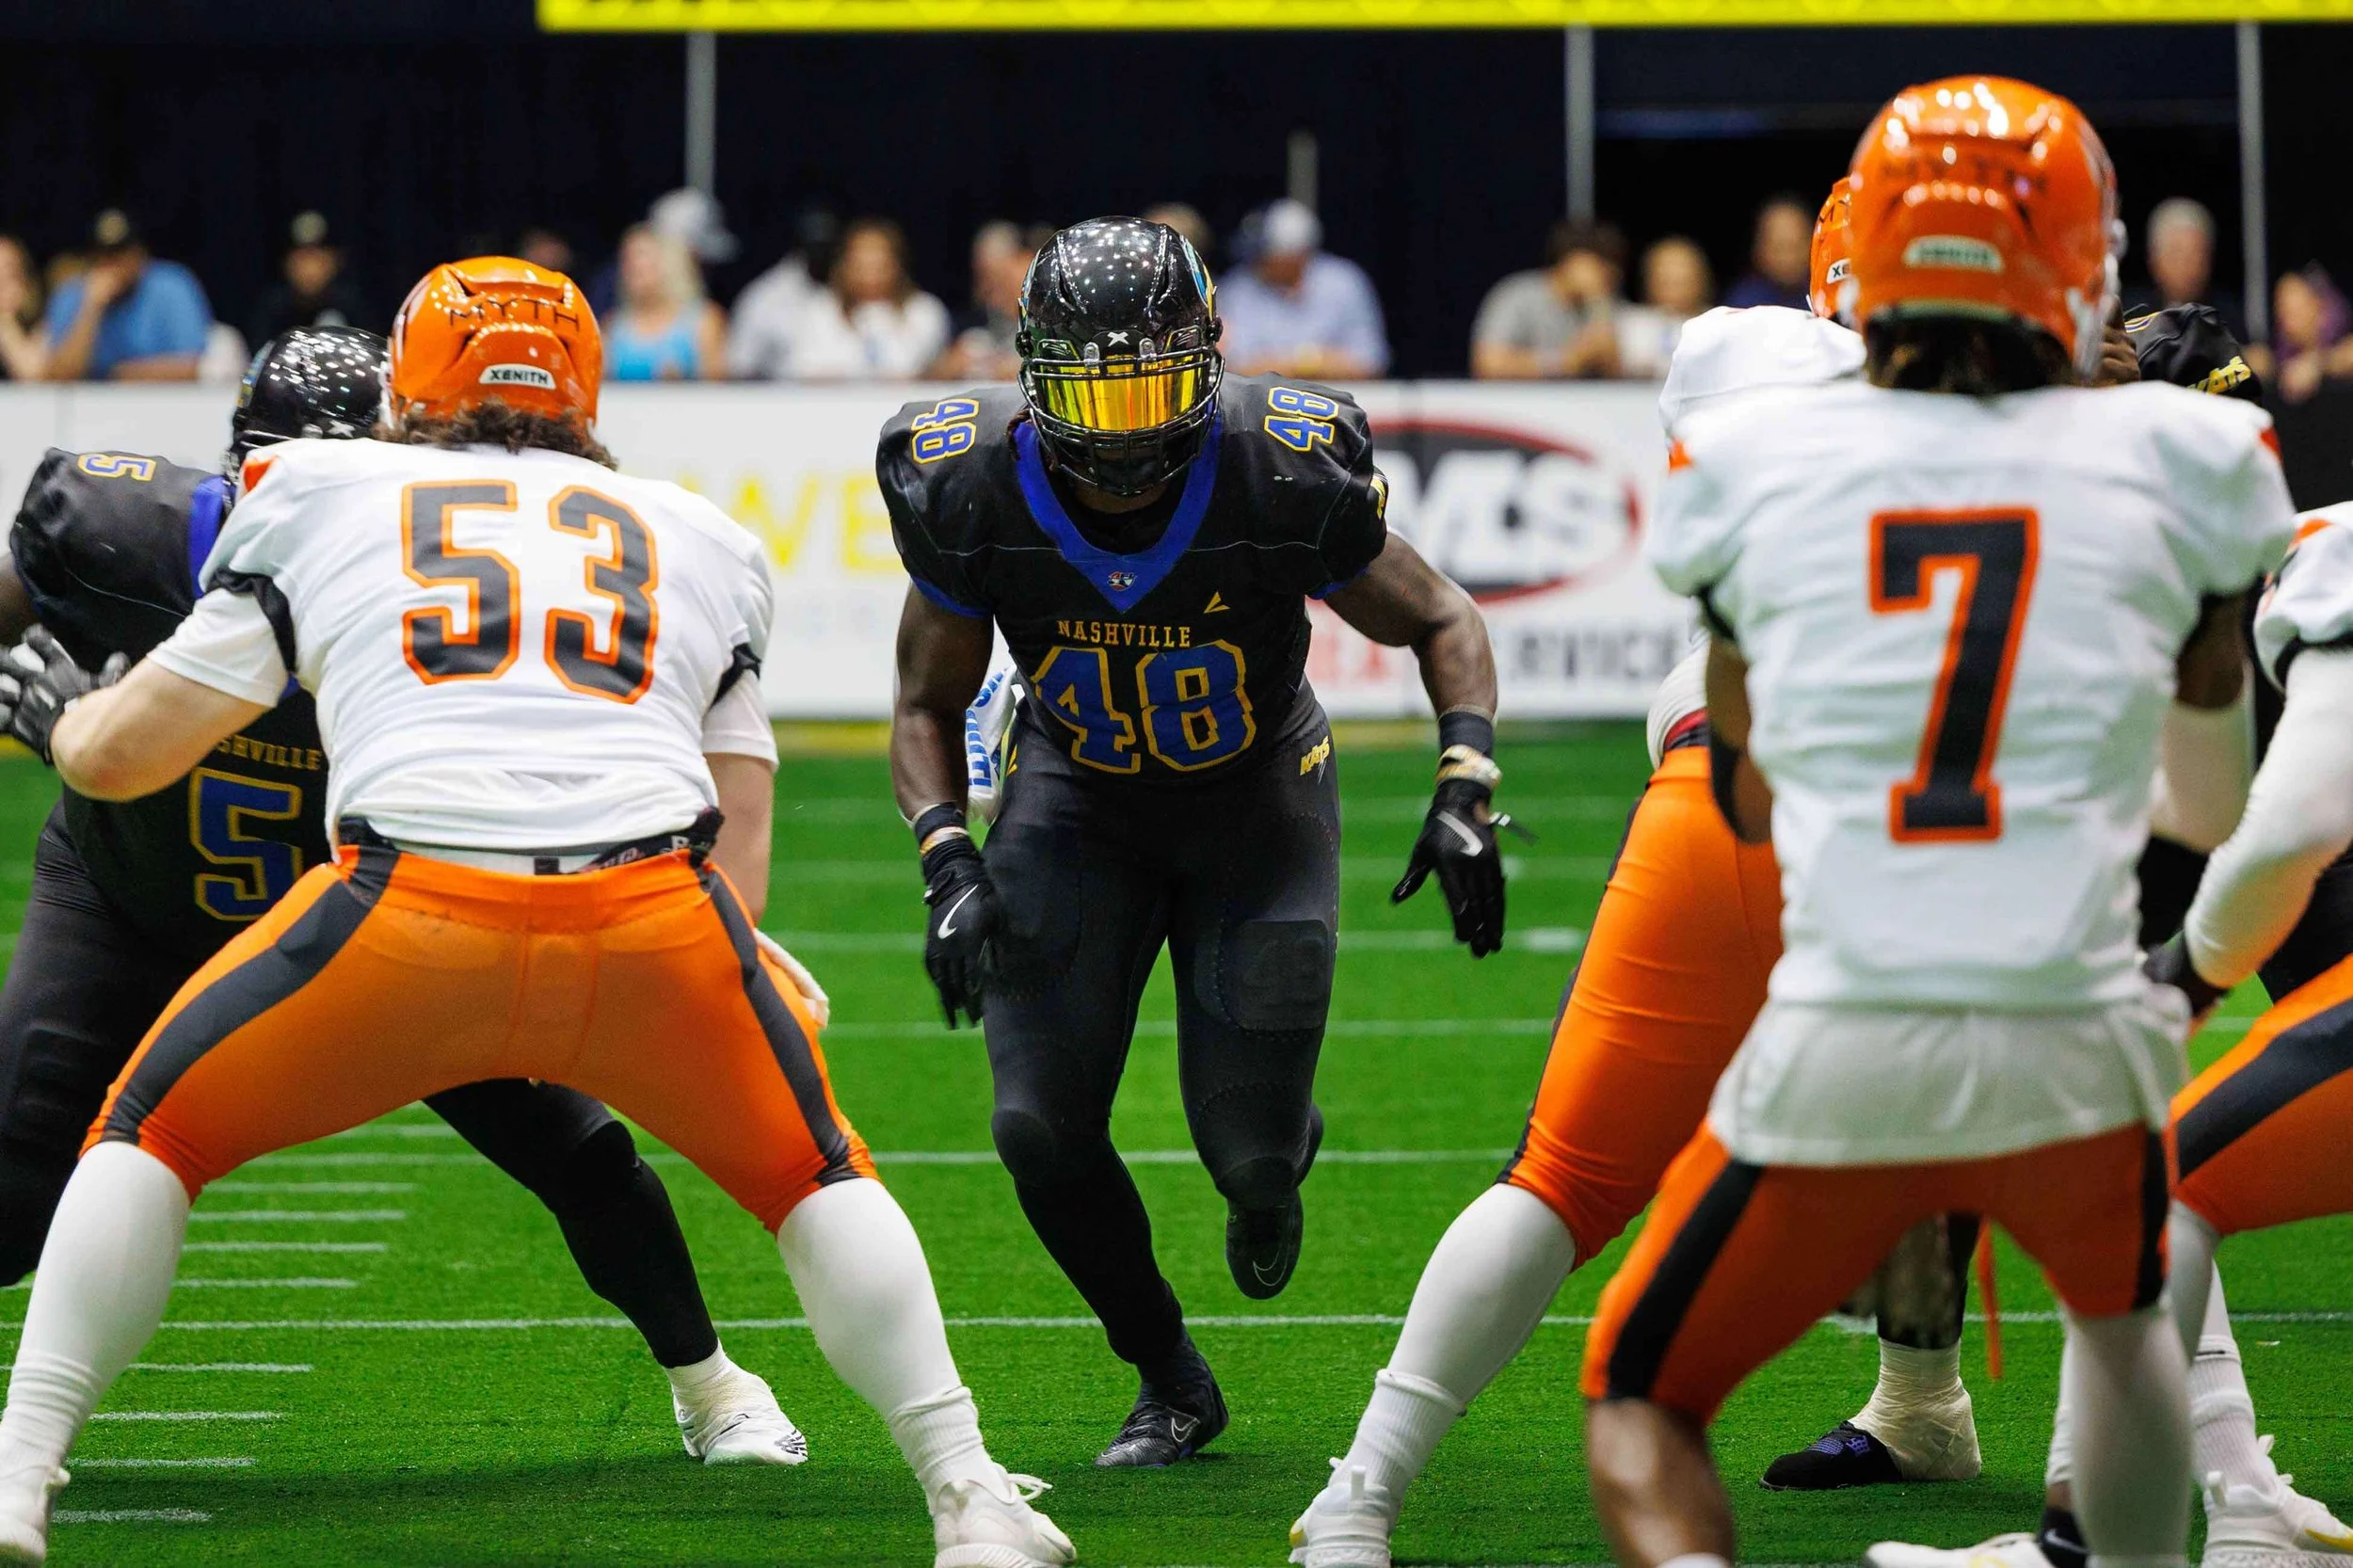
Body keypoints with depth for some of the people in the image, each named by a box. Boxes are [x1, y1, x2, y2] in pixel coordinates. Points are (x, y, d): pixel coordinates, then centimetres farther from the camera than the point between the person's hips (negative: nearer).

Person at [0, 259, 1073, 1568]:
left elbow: (125, 755, 27)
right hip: (660, 915, 1)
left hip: (417, 905, -1)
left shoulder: (322, 500, 26)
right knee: (812, 1173, 27)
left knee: (154, 1135, 21)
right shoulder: (702, 542, 31)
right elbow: (741, 854, 27)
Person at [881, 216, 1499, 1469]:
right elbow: (929, 705, -4)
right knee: (1043, 1133, -12)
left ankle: (1276, 1151, 35)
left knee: (1247, 1152, -8)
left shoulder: (1281, 480, -28)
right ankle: (1169, 1383, 15)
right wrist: (949, 864, -20)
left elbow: (1440, 622, -9)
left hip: (1256, 800, -1)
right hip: (1079, 796, 1)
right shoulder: (975, 496, -22)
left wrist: (1465, 791, -23)